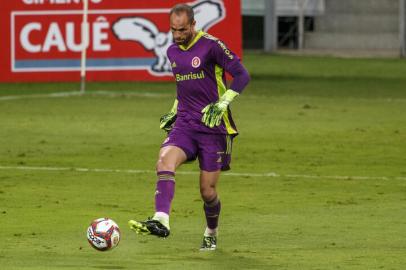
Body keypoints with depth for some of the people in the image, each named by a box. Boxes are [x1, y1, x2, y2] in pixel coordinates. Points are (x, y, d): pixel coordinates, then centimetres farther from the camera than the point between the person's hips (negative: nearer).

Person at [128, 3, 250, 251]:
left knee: (207, 191, 0)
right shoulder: (173, 52, 12)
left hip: (213, 126, -5)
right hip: (185, 125, 5)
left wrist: (223, 103, -20)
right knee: (165, 160, -27)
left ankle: (211, 235, 29)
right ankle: (161, 222, -39)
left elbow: (242, 75, -11)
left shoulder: (211, 46, -10)